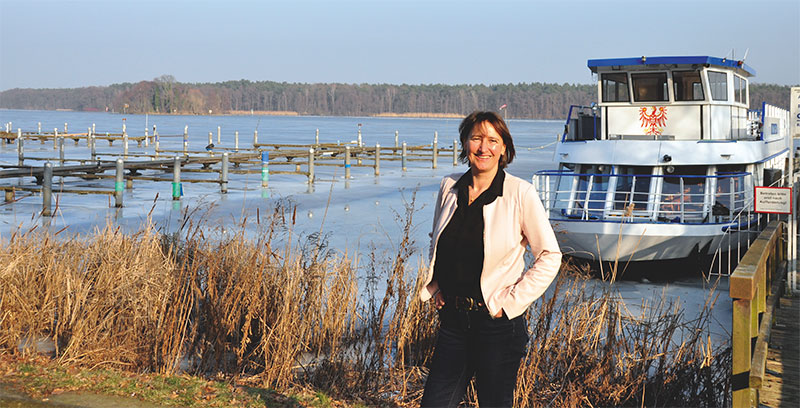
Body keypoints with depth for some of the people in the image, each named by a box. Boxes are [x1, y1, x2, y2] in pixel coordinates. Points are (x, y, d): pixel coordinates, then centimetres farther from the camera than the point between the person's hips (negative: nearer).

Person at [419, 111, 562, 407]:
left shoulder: (520, 193, -10)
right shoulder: (449, 187, 4)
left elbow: (550, 257, -6)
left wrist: (510, 302, -10)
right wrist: (434, 287, 11)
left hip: (498, 324, -4)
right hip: (453, 318, 4)